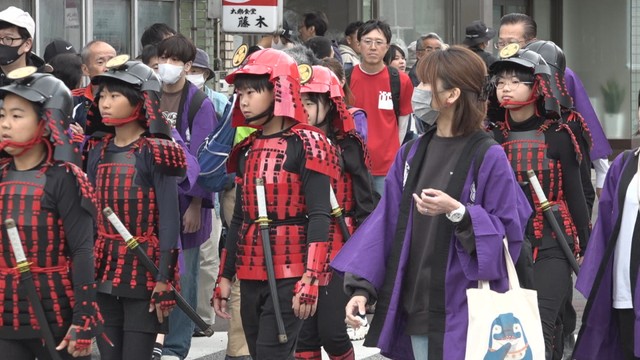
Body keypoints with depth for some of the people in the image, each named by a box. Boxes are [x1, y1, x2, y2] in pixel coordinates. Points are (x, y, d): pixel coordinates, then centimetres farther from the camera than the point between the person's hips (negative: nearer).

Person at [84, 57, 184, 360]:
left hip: (143, 268, -6)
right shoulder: (98, 150, 10)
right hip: (104, 269, 6)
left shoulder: (156, 153, -8)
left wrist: (164, 279, -14)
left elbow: (169, 220, -10)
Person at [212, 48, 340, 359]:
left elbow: (318, 217, -13)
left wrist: (310, 280, -20)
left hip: (290, 276, -7)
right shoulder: (247, 150, 14)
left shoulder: (307, 144, -7)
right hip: (251, 276, 7)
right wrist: (225, 277, 15)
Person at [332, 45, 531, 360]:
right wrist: (361, 286, -2)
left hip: (462, 310, -5)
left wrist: (457, 212, -23)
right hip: (415, 308, 5)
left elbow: (510, 232, -10)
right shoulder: (411, 154, 9)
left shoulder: (488, 157, -8)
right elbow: (385, 224, 6)